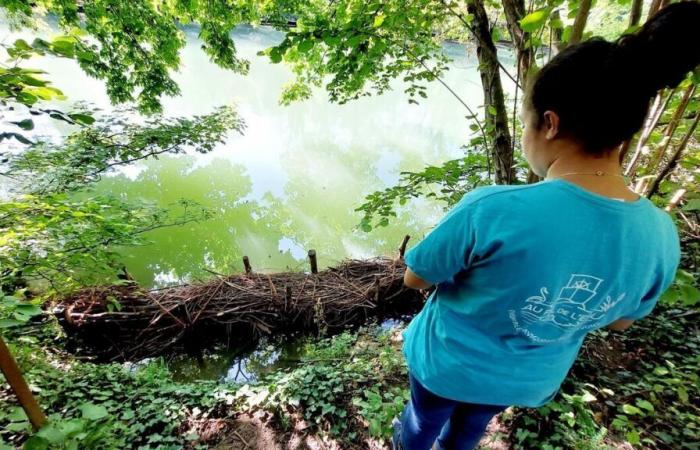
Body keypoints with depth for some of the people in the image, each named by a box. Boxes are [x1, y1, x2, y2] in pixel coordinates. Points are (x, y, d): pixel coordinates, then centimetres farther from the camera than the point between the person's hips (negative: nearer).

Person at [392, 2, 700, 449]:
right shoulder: (661, 236, -20)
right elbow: (620, 318, -2)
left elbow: (415, 278, -22)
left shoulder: (491, 210, -39)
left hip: (450, 361, -4)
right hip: (531, 377, 4)